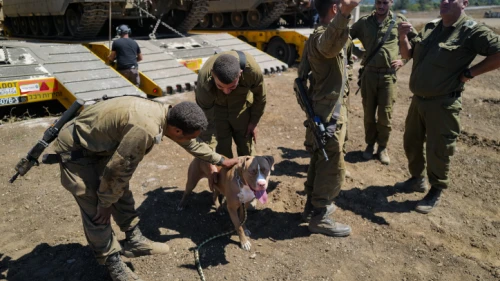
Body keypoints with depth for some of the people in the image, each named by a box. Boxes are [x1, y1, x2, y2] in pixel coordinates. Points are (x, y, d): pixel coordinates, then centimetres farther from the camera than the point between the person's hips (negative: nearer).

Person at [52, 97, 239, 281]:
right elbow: (117, 171, -27)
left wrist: (220, 160, 19)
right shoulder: (145, 130, -38)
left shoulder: (167, 113, -8)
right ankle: (112, 262, 16)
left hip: (99, 143, 9)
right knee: (97, 213, -3)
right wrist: (105, 203, -11)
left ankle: (134, 241, 32)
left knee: (122, 194, 15)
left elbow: (190, 143, 9)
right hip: (76, 149, -9)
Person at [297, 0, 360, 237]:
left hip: (322, 110, 10)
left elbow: (303, 71, 22)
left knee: (319, 161, 20)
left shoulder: (317, 34, 11)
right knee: (332, 168, 1)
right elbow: (330, 42, -50)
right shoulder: (323, 36, -22)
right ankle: (319, 219, 15)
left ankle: (313, 206, 35)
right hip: (328, 115, -10)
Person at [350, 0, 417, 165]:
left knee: (385, 115, 2)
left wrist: (403, 60, 0)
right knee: (369, 113, 9)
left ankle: (383, 147, 20)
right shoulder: (364, 22, 5)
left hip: (388, 75, -1)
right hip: (369, 74, 1)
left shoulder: (400, 21, 3)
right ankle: (370, 144, 26)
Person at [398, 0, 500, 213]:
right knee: (411, 143, 18)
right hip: (418, 99, 7)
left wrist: (470, 72, -14)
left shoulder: (472, 30, -12)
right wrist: (403, 37, -5)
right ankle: (417, 179, 38)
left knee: (437, 151, 3)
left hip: (442, 103, -7)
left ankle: (436, 192, 22)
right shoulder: (430, 28, 7)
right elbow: (407, 54, 13)